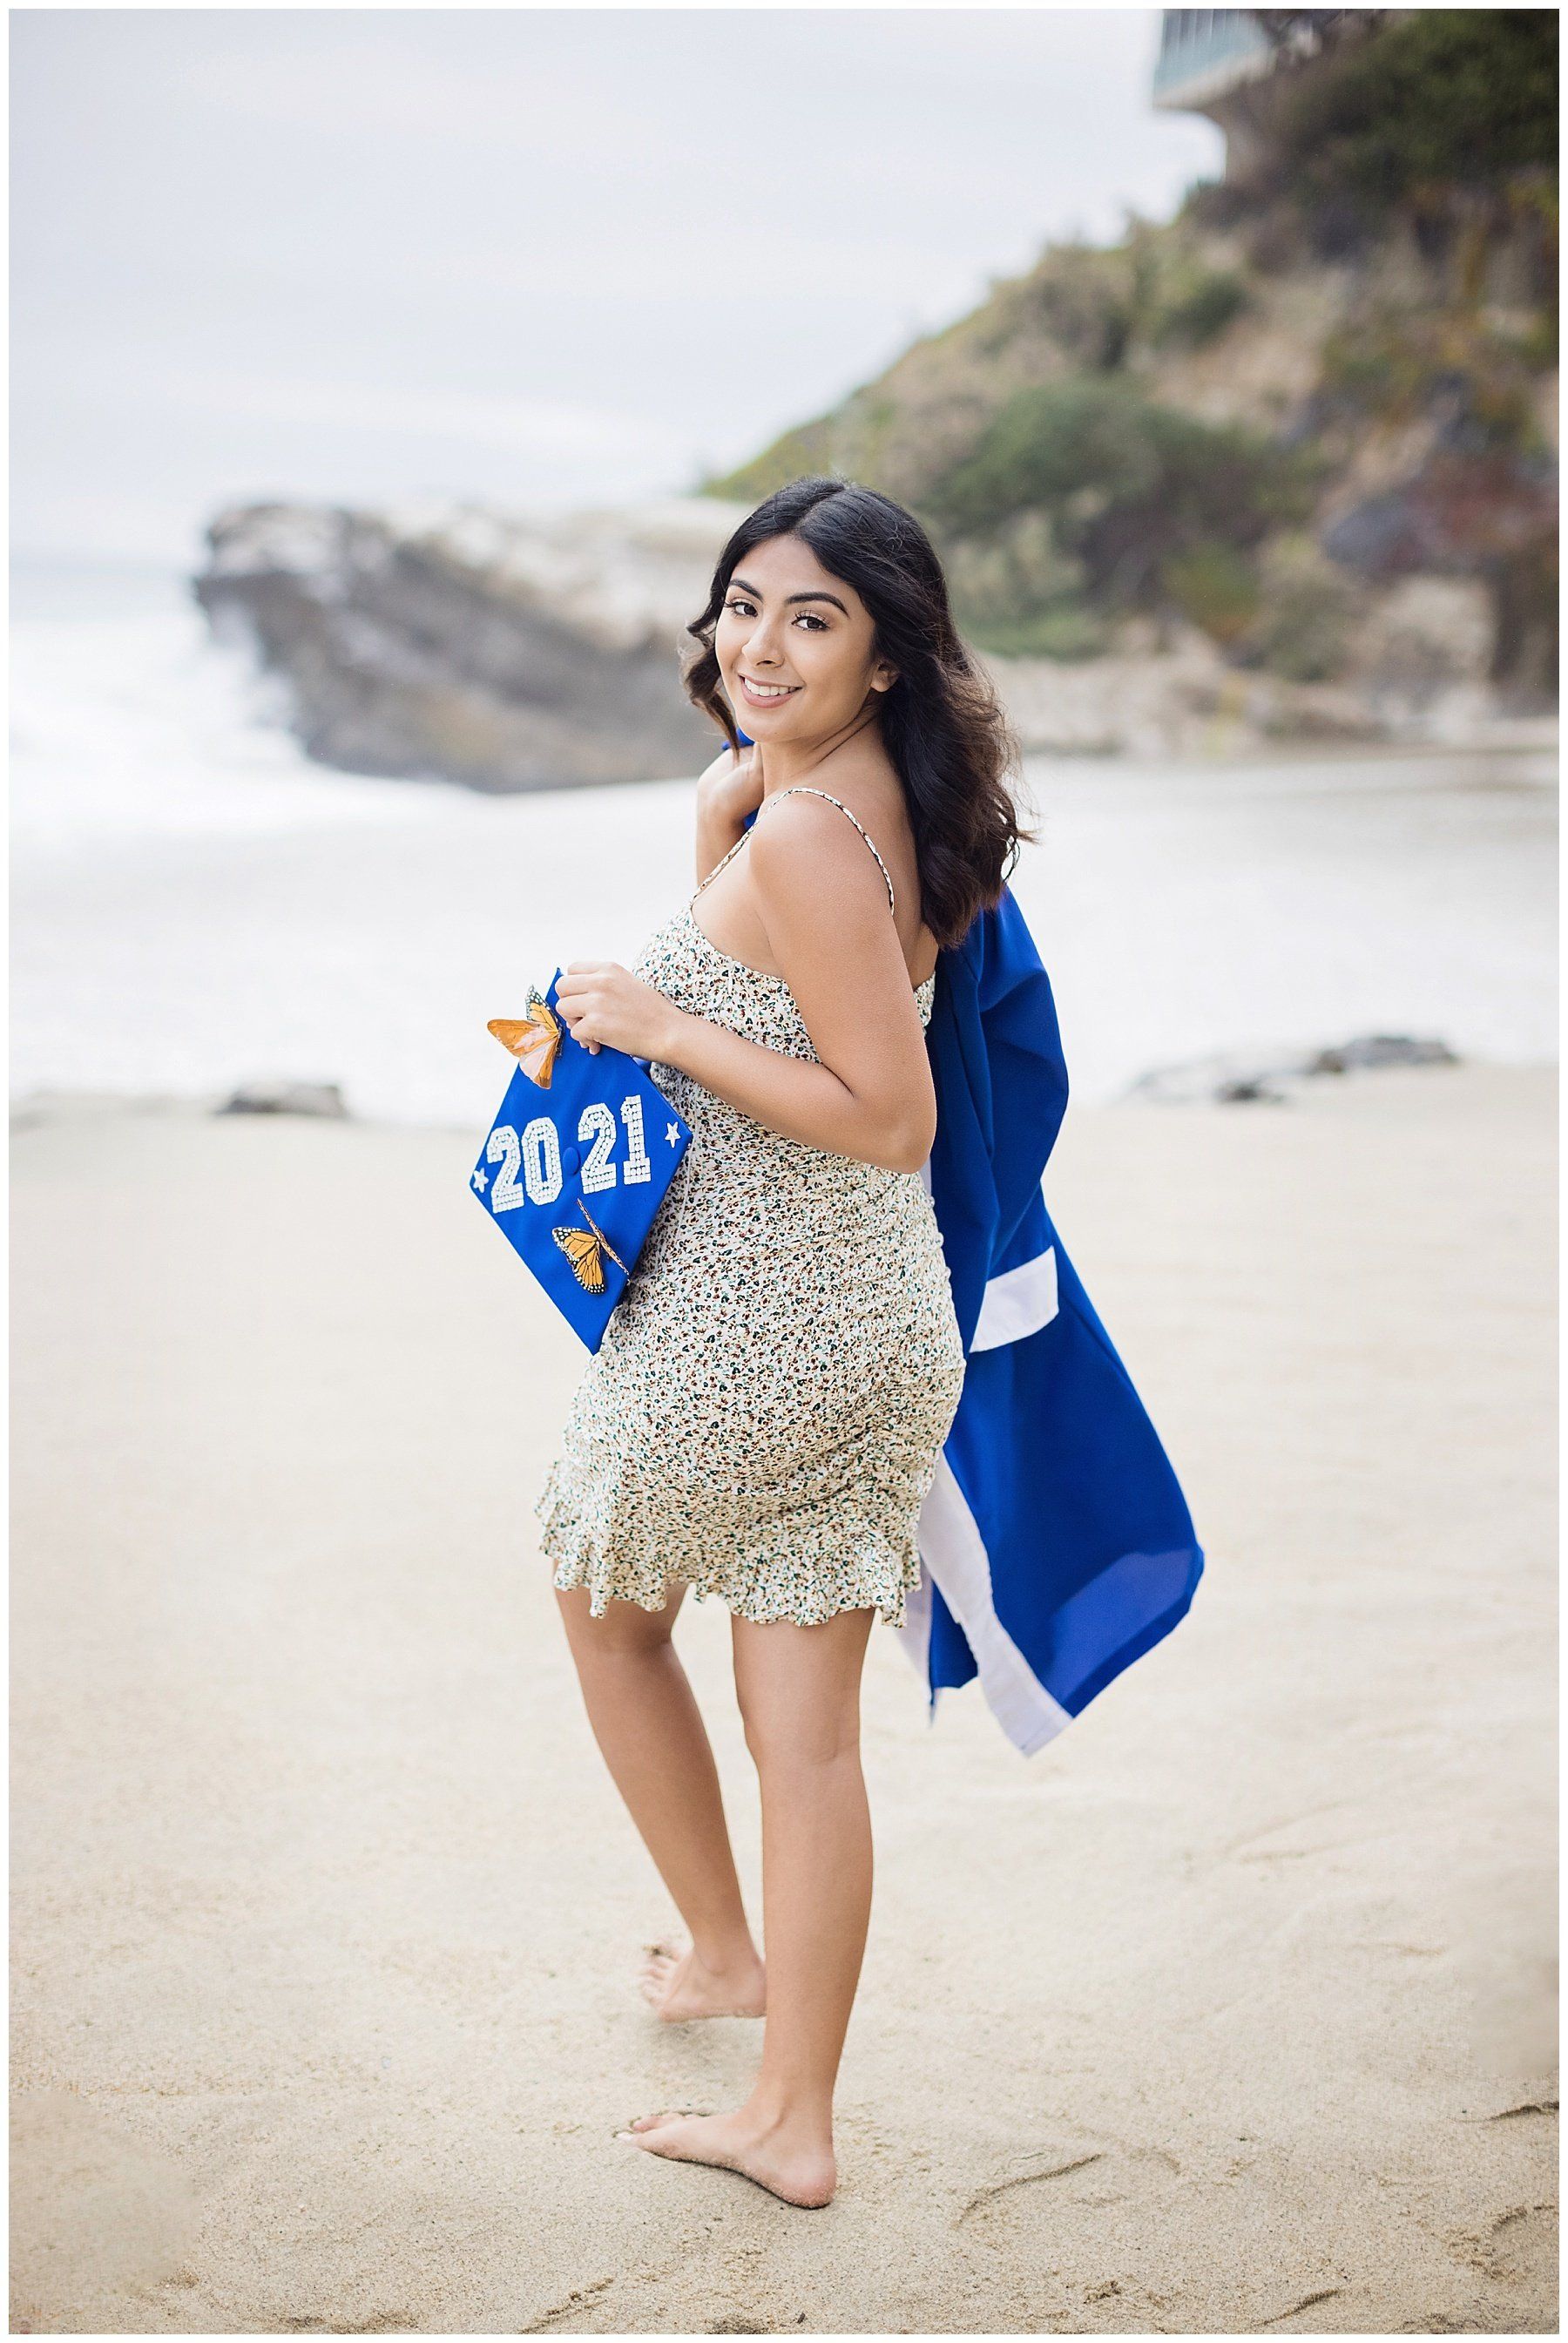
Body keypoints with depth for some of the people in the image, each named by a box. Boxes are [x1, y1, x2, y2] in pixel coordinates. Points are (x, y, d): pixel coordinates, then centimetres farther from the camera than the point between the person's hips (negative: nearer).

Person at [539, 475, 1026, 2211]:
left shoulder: (807, 833, -20)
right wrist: (728, 799, 7)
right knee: (806, 1725, 12)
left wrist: (660, 1026, -18)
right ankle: (793, 2120, 21)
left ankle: (722, 1951, 36)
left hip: (744, 1330, -8)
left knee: (605, 1604, 22)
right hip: (883, 1322, 8)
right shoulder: (875, 801, 8)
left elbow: (892, 1118, -23)